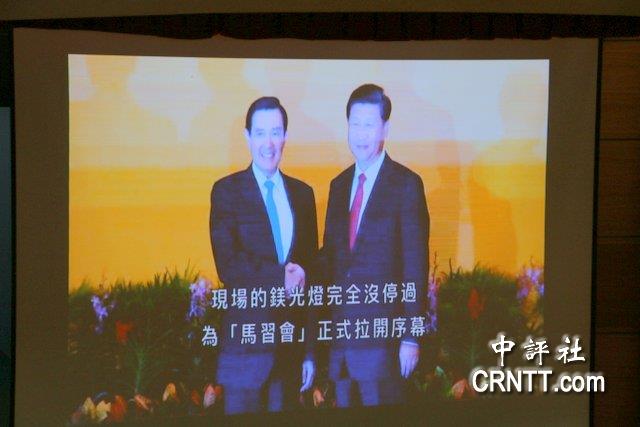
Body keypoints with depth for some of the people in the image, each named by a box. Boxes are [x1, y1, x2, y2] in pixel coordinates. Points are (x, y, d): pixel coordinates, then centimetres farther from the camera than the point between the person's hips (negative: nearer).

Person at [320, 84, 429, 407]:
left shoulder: (406, 184, -5)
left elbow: (416, 264, -9)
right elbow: (329, 255, 15)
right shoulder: (338, 185, 14)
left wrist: (410, 337, -13)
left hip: (382, 333, -6)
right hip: (340, 332, 6)